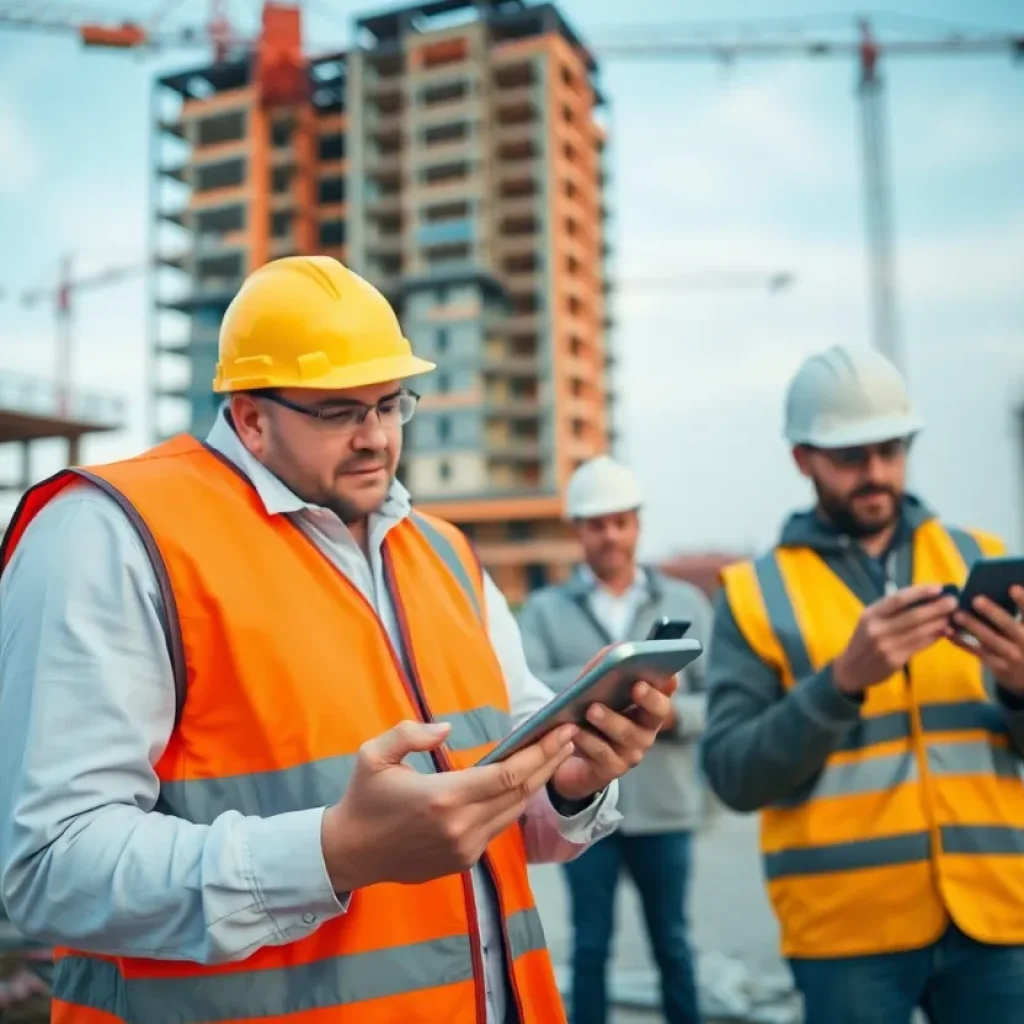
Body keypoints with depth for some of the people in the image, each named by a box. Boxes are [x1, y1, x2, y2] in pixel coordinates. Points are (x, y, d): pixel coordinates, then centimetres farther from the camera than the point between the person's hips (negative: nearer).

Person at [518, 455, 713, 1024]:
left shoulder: (686, 603, 4)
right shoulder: (546, 610, 2)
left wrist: (673, 713, -18)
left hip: (664, 807, 1)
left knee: (672, 943, 15)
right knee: (591, 944, 11)